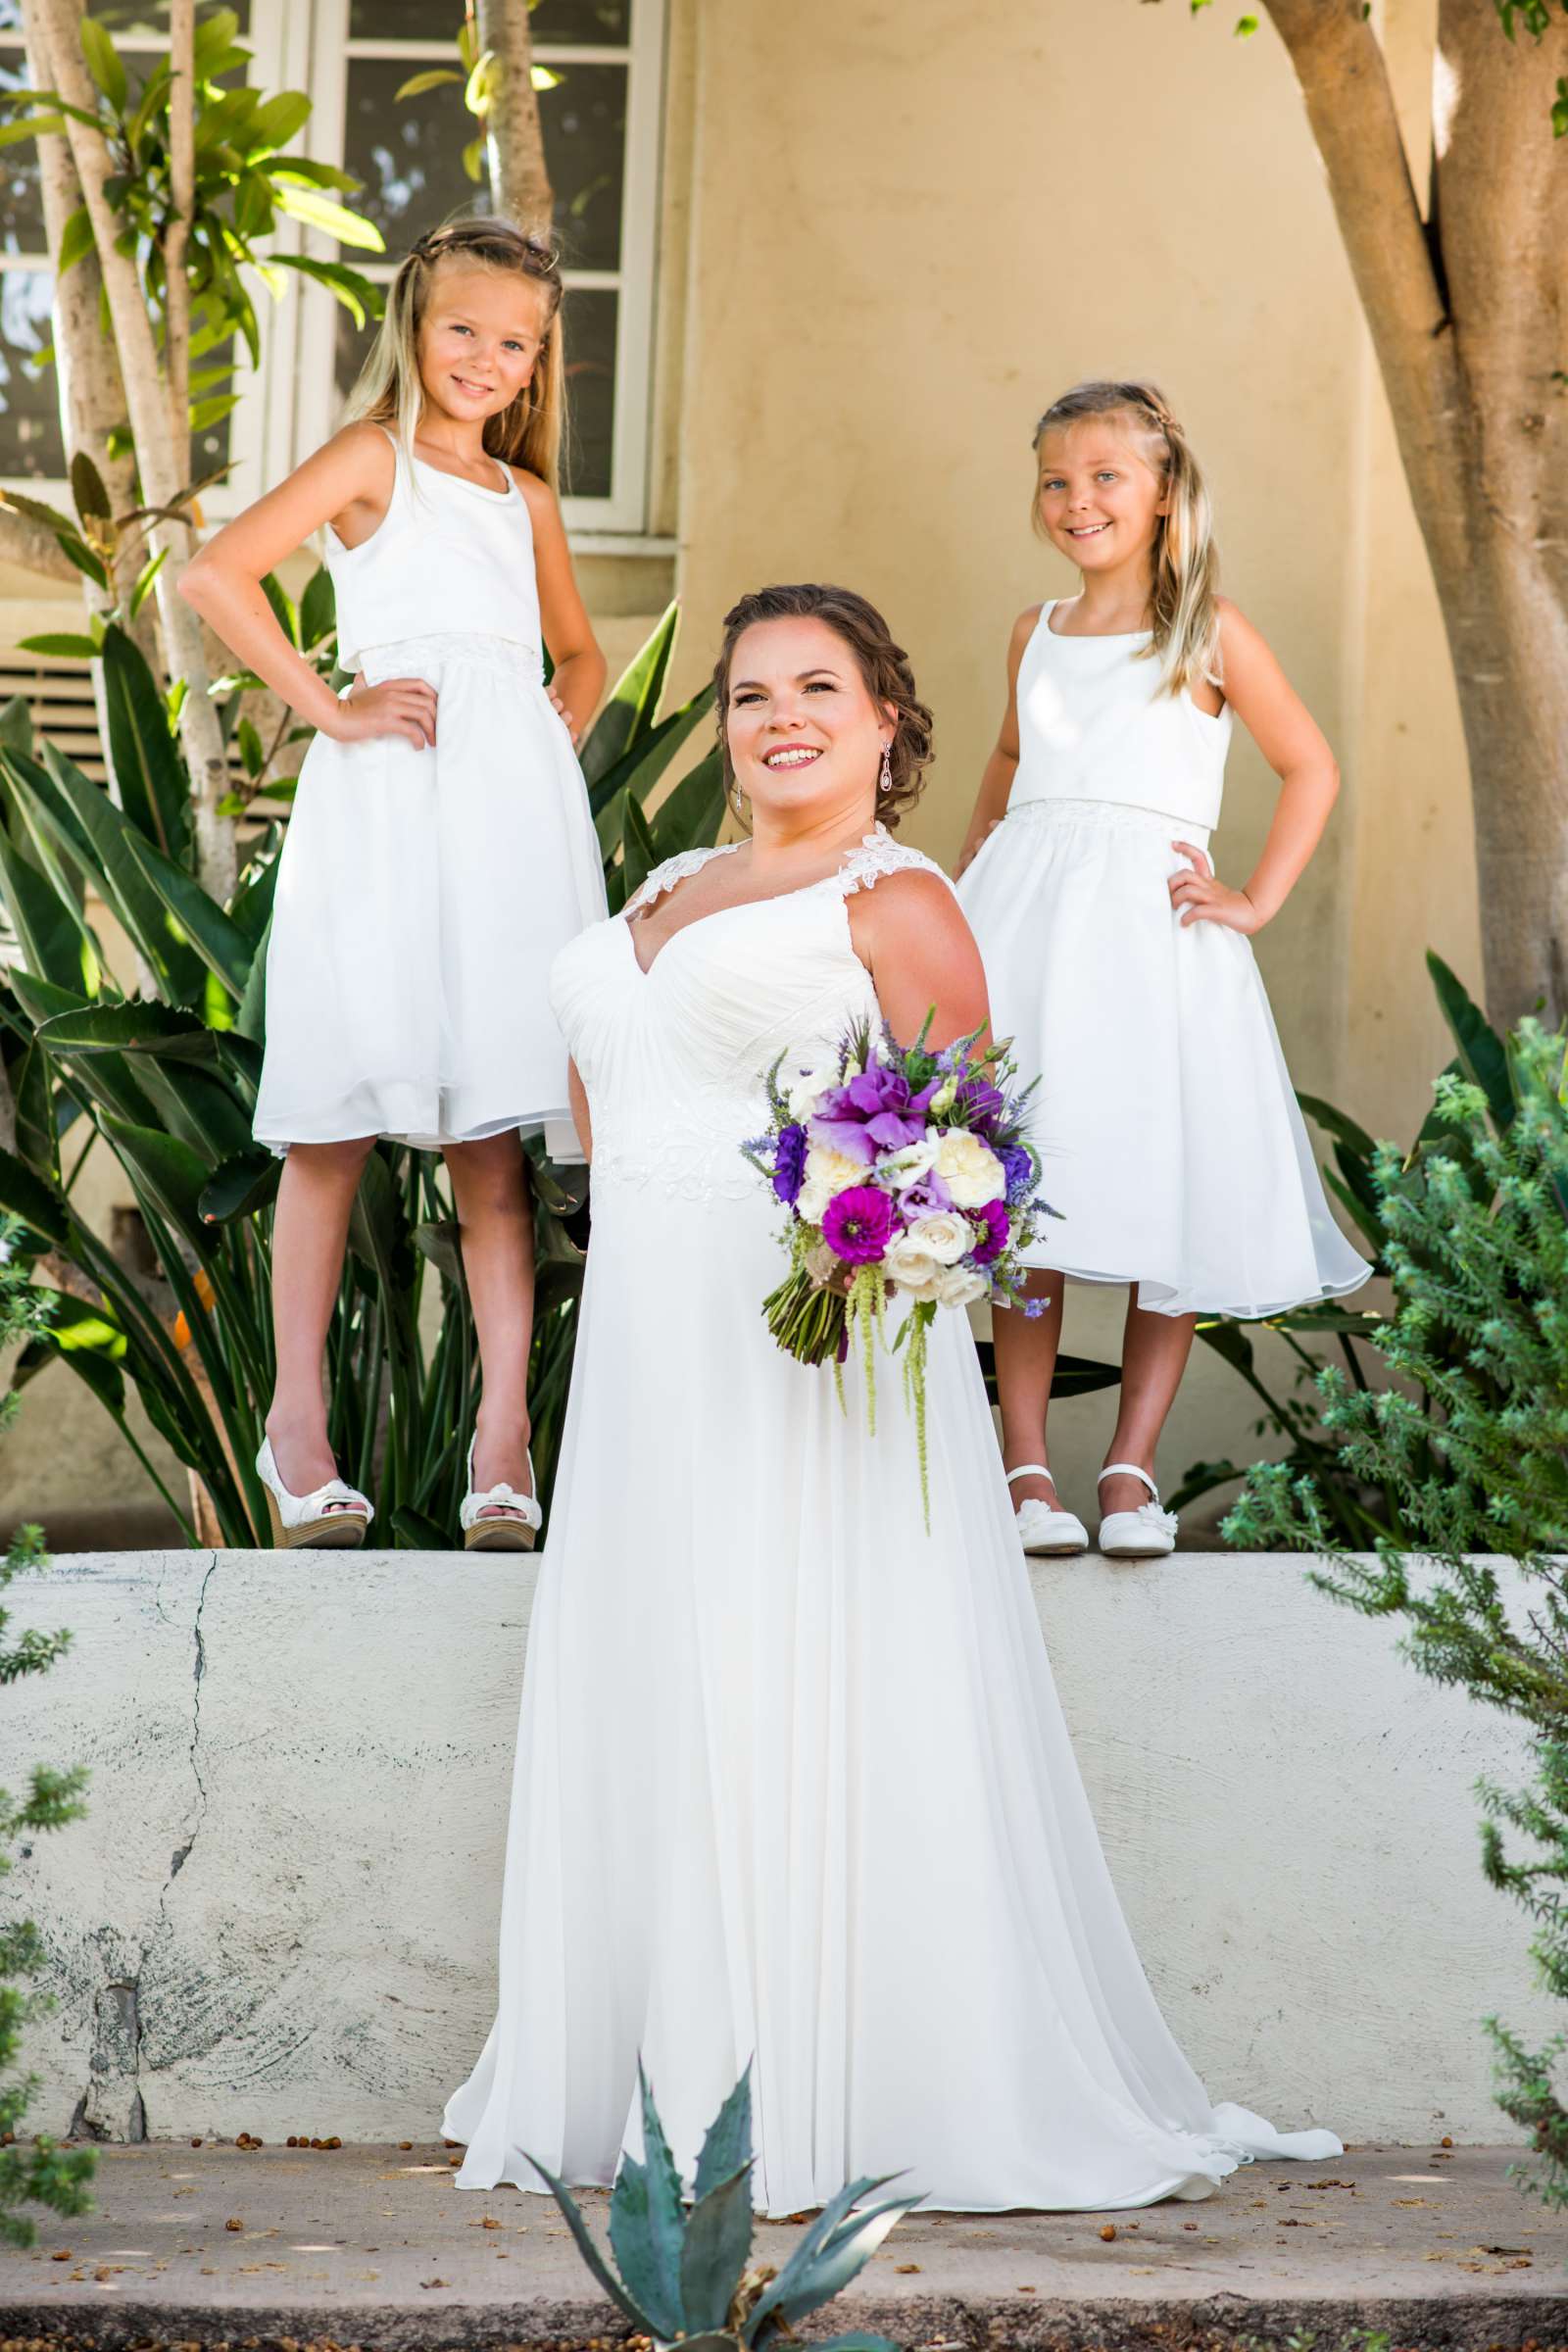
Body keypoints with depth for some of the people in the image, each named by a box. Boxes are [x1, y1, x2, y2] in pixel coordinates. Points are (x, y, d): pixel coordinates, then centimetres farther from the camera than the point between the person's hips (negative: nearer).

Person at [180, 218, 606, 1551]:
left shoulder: (525, 495, 19)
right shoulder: (374, 456, 2)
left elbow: (579, 653, 33)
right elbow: (219, 575, -11)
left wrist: (554, 740, 14)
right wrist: (328, 707, -10)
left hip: (511, 806, 5)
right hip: (386, 803, -5)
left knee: (494, 1133, 2)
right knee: (340, 1125, 1)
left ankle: (503, 1438, 2)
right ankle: (299, 1420, 9)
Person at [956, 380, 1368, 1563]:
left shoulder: (1209, 633, 2)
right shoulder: (1036, 634, 14)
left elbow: (1311, 769, 6)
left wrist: (1259, 902, -1)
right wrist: (965, 883, 24)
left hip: (1154, 931, -3)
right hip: (1026, 925, 3)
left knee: (1166, 1199, -4)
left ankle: (1133, 1468, 5)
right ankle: (1027, 1466, 4)